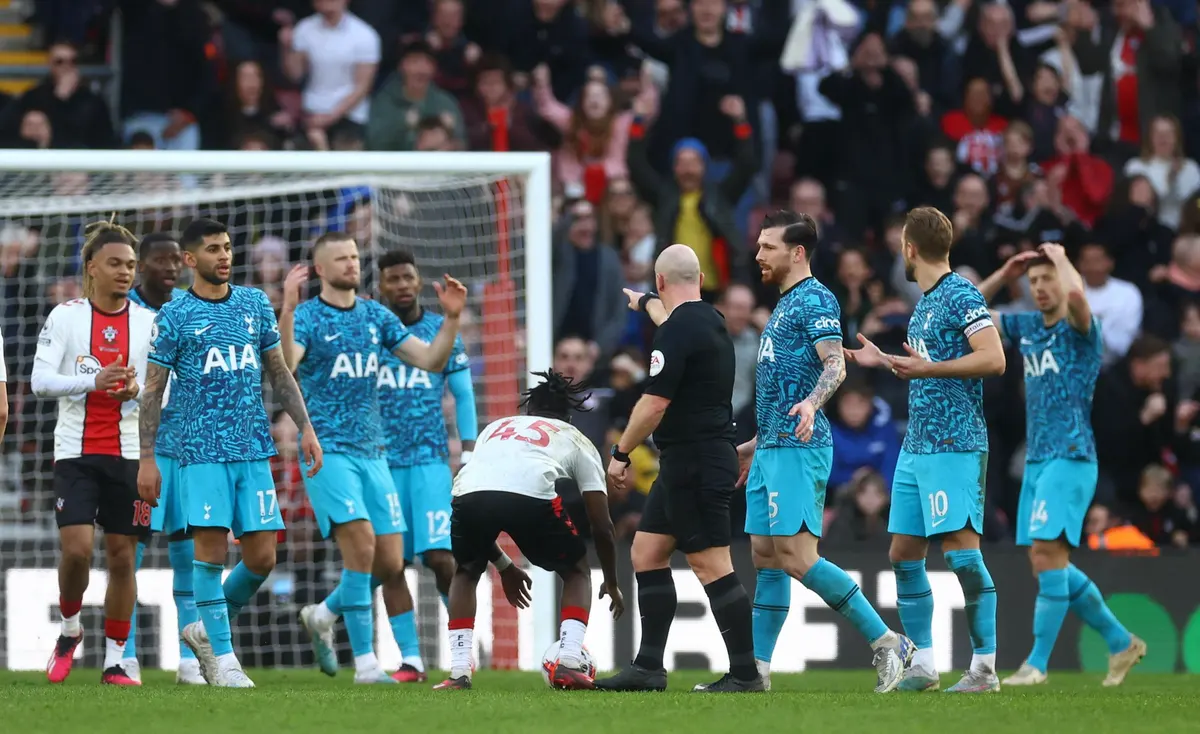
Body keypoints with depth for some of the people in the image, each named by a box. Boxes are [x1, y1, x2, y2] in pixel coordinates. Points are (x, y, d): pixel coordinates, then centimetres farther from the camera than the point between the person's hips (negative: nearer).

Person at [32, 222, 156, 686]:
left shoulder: (149, 322, 6)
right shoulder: (65, 316, 1)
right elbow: (40, 381, -7)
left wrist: (139, 391, -19)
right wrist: (94, 381, -21)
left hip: (130, 452, 2)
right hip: (76, 451, -2)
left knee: (122, 557, 2)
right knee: (76, 548, -13)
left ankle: (114, 661, 10)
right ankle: (69, 631, 14)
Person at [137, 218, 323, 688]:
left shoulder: (255, 305, 12)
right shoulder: (174, 316, 1)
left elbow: (279, 372, 18)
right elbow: (153, 390, 2)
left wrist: (305, 427, 10)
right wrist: (146, 458, -3)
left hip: (254, 450, 4)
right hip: (202, 450, -4)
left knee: (261, 557, -1)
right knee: (212, 548, -9)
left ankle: (208, 629, 21)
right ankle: (222, 658, -1)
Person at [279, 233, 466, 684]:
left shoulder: (376, 317, 12)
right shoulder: (307, 317, -5)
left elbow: (431, 361, 10)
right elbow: (282, 369, -23)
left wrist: (451, 317, -4)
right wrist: (288, 310, -35)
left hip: (371, 451, 6)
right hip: (327, 450, -6)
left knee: (391, 565, 2)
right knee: (361, 543, -21)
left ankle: (321, 617, 30)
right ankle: (365, 664, -15)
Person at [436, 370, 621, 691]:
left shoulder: (495, 428, 41)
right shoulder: (576, 440, 33)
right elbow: (602, 526, 31)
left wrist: (504, 567, 55)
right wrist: (612, 584, 46)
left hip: (470, 492, 2)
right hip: (532, 496, -2)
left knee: (466, 571, 33)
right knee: (576, 571, 25)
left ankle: (458, 671, 19)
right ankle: (568, 664, 8)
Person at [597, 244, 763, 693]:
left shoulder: (676, 332, -17)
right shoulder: (708, 319, 12)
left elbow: (654, 404, -19)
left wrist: (620, 453, -7)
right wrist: (644, 303, 59)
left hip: (695, 465, -10)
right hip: (684, 465, 10)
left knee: (711, 565, -9)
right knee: (646, 552, 12)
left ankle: (745, 673, -9)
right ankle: (648, 668, 12)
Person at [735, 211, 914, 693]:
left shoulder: (815, 300, -9)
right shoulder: (786, 305, 22)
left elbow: (835, 366, -22)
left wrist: (811, 404, -41)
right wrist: (754, 446, 34)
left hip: (799, 449, -10)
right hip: (773, 449, 10)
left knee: (797, 558, -15)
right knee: (766, 558, 7)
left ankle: (887, 642, -11)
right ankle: (755, 670, 8)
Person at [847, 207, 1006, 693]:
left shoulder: (960, 295, -11)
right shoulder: (924, 302, 17)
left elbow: (993, 359, -20)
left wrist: (927, 367, -23)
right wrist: (882, 361, 30)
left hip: (954, 446, -10)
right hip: (916, 447, 10)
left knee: (961, 549, -12)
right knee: (904, 554, 8)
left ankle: (985, 667, -9)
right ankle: (922, 666, 13)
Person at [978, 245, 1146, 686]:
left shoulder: (1079, 329, -8)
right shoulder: (1026, 327, 14)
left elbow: (1077, 295, -31)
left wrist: (1062, 258, -11)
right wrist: (1005, 274, 10)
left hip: (1071, 458, -8)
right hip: (1037, 460, 8)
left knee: (1048, 554, -16)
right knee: (1047, 565, 7)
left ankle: (1037, 663, -14)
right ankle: (1121, 643, 19)